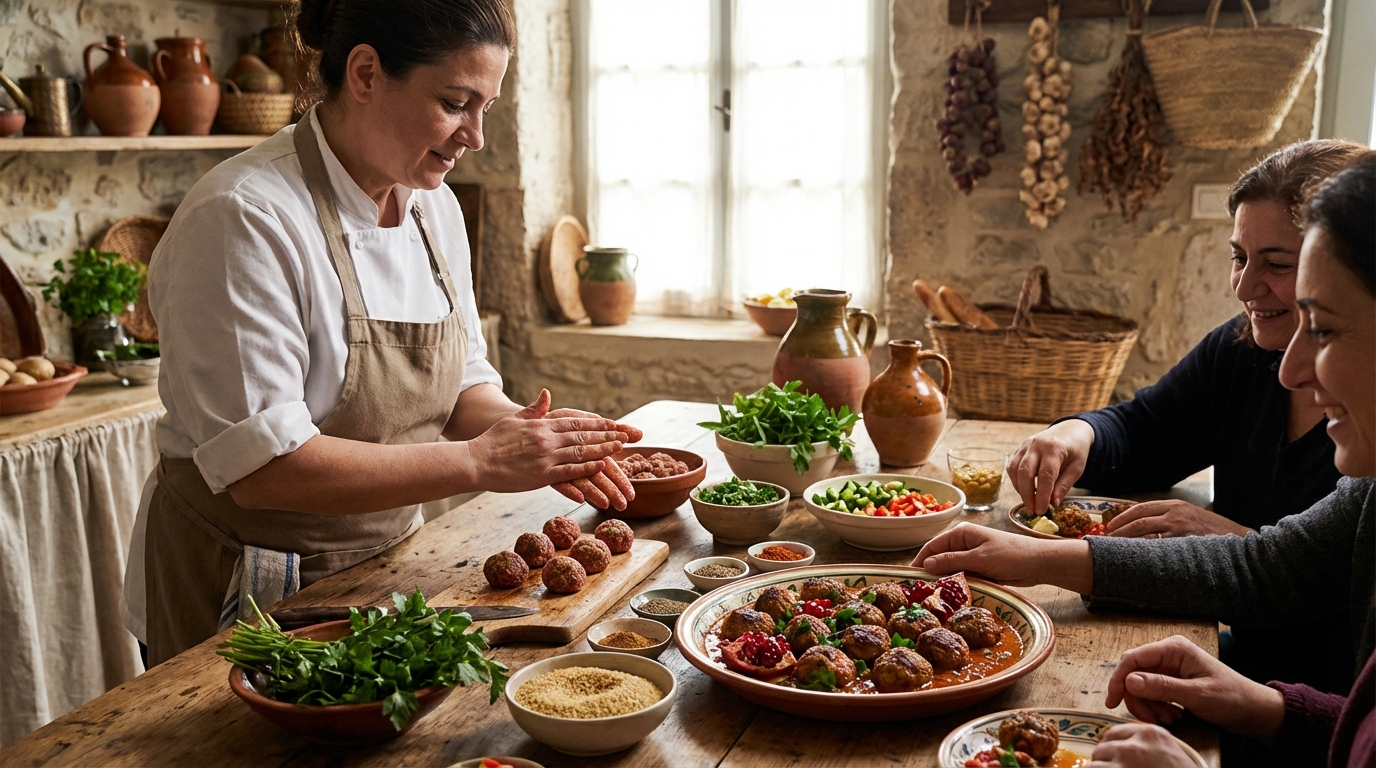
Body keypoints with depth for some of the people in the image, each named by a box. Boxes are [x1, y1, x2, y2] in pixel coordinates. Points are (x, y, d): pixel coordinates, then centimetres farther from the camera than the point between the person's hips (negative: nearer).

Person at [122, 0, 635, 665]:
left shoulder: (434, 207, 1)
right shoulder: (242, 219, -24)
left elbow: (463, 382, 6)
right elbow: (261, 467, -28)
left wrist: (521, 431, -15)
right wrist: (477, 461, -29)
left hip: (385, 560, 7)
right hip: (241, 588, -7)